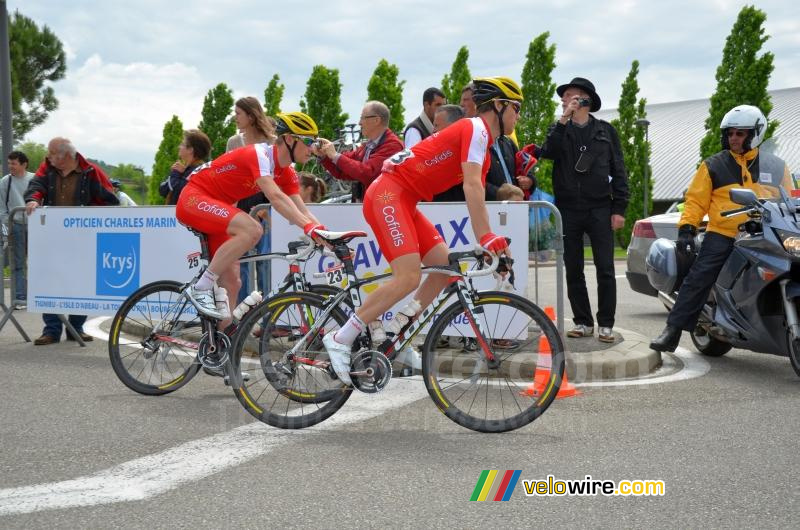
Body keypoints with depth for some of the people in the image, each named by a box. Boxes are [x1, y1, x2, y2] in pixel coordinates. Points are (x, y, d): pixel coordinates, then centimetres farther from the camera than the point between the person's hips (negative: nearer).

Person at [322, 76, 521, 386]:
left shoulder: (482, 143, 21)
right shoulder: (475, 129, -10)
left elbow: (477, 197, 18)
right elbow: (472, 188, -20)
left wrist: (493, 244, 10)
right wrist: (487, 238, -24)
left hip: (405, 202, 10)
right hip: (388, 194, -10)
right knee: (409, 278, -21)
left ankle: (392, 332, 9)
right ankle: (341, 339, -13)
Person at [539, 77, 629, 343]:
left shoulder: (605, 131, 10)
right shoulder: (559, 130, 13)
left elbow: (618, 171, 7)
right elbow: (549, 152, -10)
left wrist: (619, 209, -1)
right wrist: (564, 119, -14)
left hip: (600, 209, -2)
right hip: (568, 209, 2)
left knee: (605, 269, -4)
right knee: (573, 270, 5)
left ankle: (606, 324, 2)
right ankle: (583, 322, 14)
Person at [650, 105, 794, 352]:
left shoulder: (776, 167, 15)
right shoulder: (713, 165, 10)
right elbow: (696, 199, 7)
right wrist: (686, 229, -5)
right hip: (722, 236, -2)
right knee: (698, 279, -15)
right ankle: (672, 331, -16)